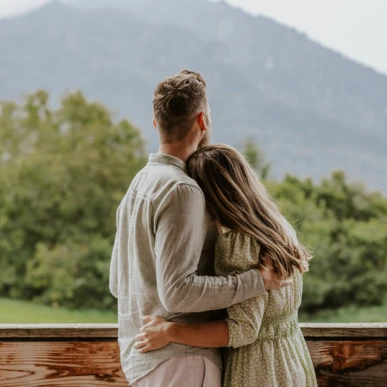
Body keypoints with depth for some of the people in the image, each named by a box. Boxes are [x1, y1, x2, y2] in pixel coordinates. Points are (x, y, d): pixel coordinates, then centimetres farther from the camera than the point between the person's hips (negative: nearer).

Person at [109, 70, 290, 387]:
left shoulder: (140, 187, 12)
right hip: (180, 359, -10)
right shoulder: (180, 191, -19)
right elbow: (177, 292, -26)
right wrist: (257, 281, -18)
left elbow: (120, 283, 18)